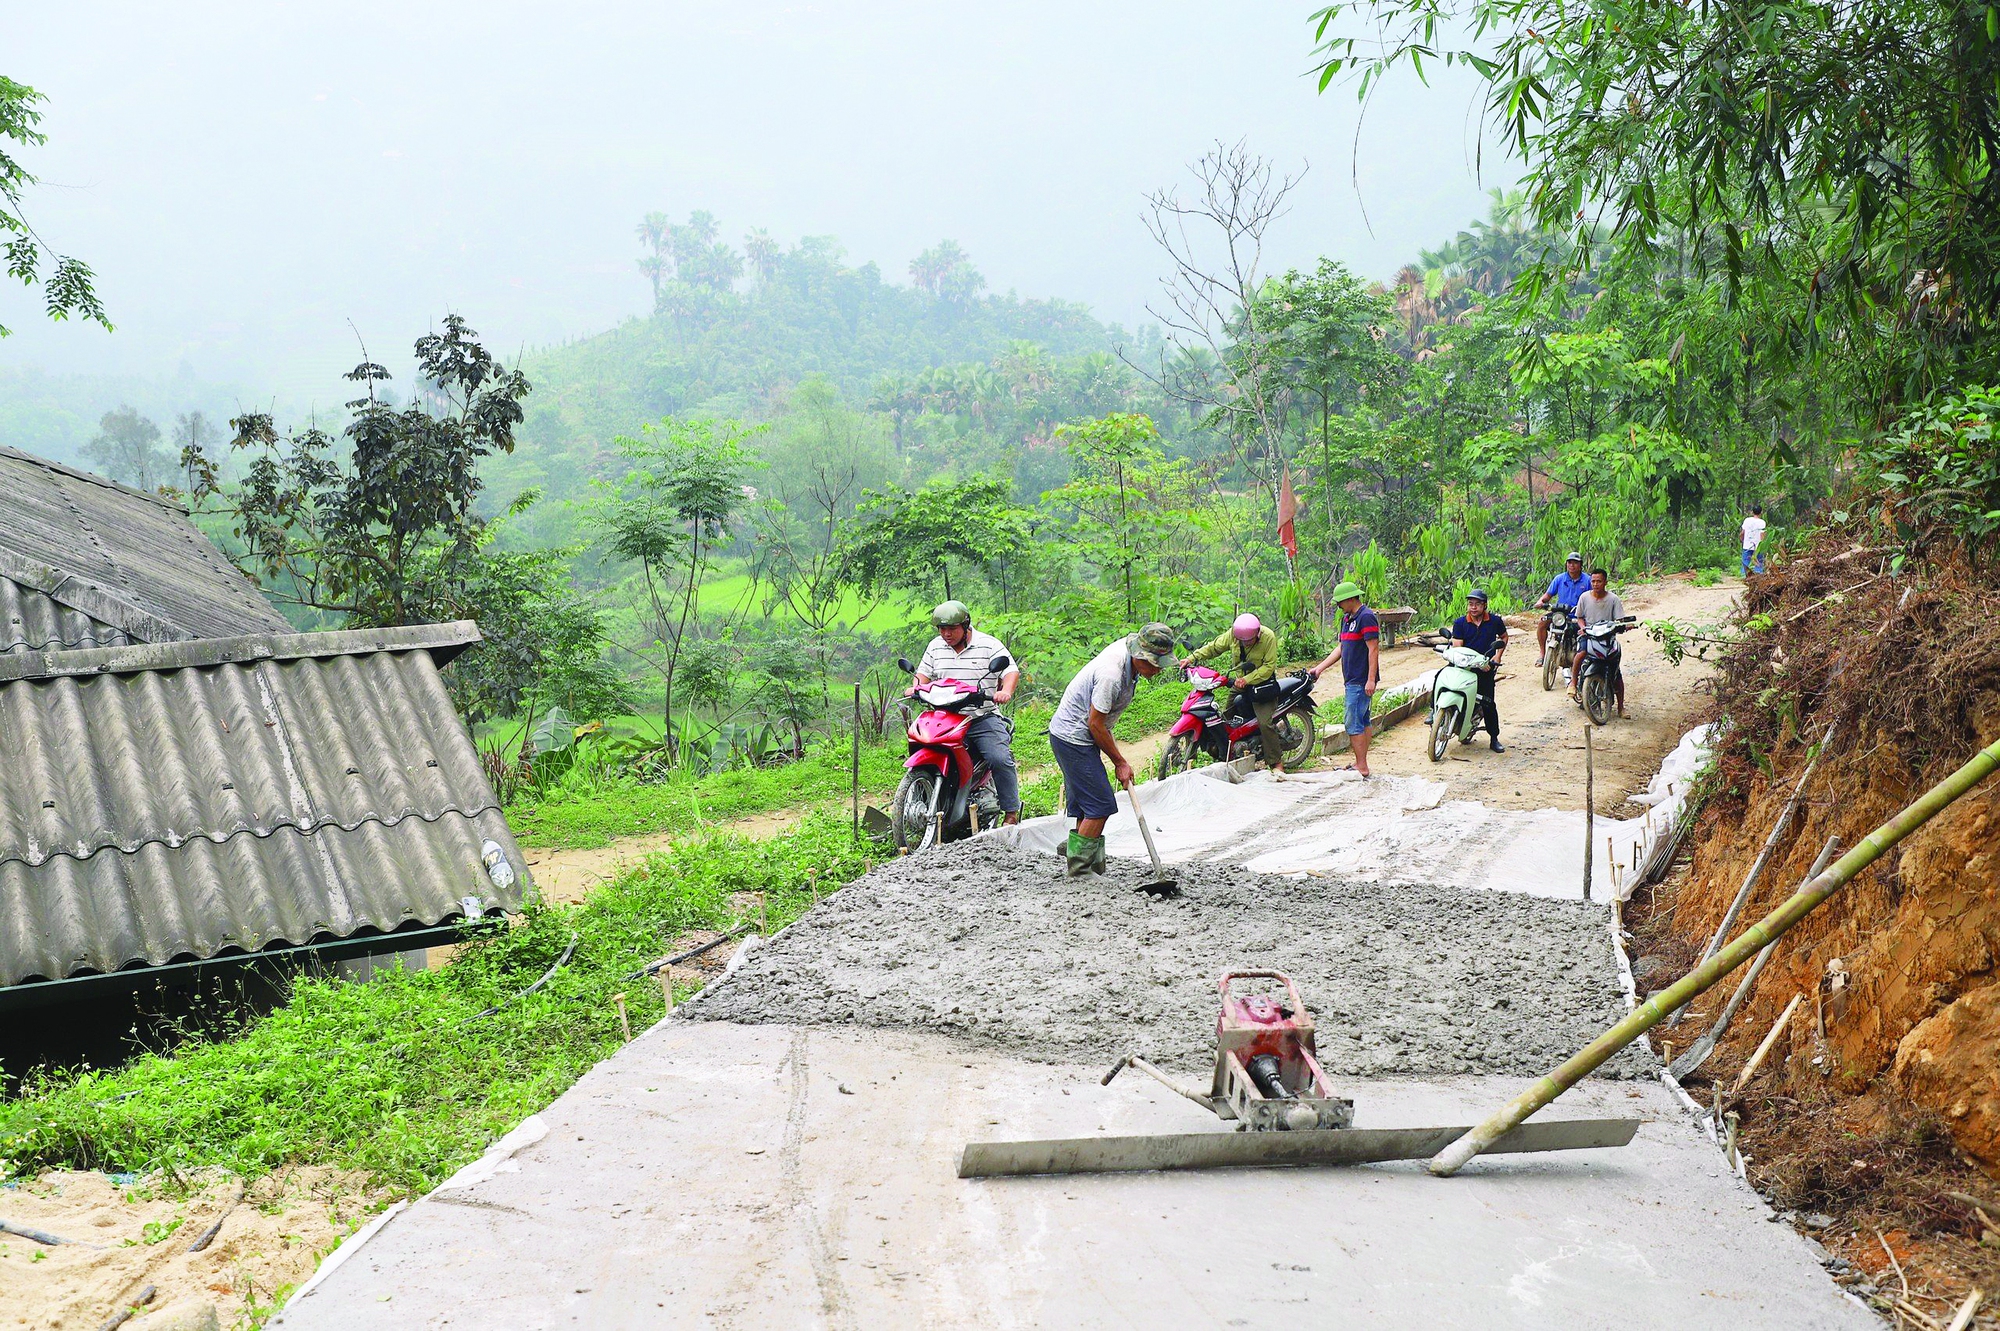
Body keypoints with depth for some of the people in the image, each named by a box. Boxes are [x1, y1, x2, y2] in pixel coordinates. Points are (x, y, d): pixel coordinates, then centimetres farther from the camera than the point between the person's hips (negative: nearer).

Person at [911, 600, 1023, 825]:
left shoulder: (988, 644, 0)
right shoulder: (935, 647, 14)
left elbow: (1011, 671, -5)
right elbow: (924, 673, 20)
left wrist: (1006, 691, -25)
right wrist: (915, 688, -2)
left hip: (984, 717, -4)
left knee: (1000, 760, -20)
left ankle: (1011, 811, -10)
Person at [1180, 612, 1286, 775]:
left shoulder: (1268, 638, -21)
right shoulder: (1233, 633, -8)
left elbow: (1269, 666, -22)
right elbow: (1215, 647, 3)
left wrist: (1246, 680, -30)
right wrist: (1192, 658, -7)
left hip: (1262, 683, -5)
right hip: (1239, 682, 5)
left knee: (1265, 723, -17)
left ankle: (1276, 763, -5)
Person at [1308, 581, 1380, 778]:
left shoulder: (1366, 617, -13)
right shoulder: (1347, 619, 17)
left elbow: (1374, 649, -18)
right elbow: (1341, 648, 23)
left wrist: (1371, 680, -22)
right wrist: (1320, 668, 18)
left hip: (1361, 682, -10)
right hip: (1353, 680, 10)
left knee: (1354, 724, -10)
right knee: (1362, 722, 12)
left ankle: (1361, 768, -7)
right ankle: (1361, 765, 16)